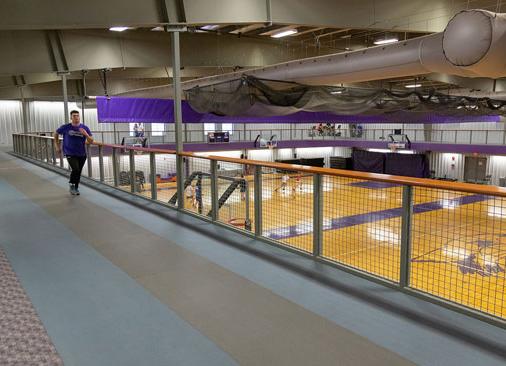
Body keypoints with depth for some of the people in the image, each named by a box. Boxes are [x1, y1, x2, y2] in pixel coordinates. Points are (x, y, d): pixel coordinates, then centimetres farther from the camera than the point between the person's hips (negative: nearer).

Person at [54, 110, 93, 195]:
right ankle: (71, 184, 5)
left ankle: (76, 188, 33)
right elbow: (56, 133, 11)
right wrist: (57, 145, 9)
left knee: (78, 172, 12)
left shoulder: (85, 128, -3)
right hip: (70, 154, -3)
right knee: (75, 169, -21)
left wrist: (86, 134, -22)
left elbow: (91, 141, -5)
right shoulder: (66, 127, -6)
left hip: (82, 154, 3)